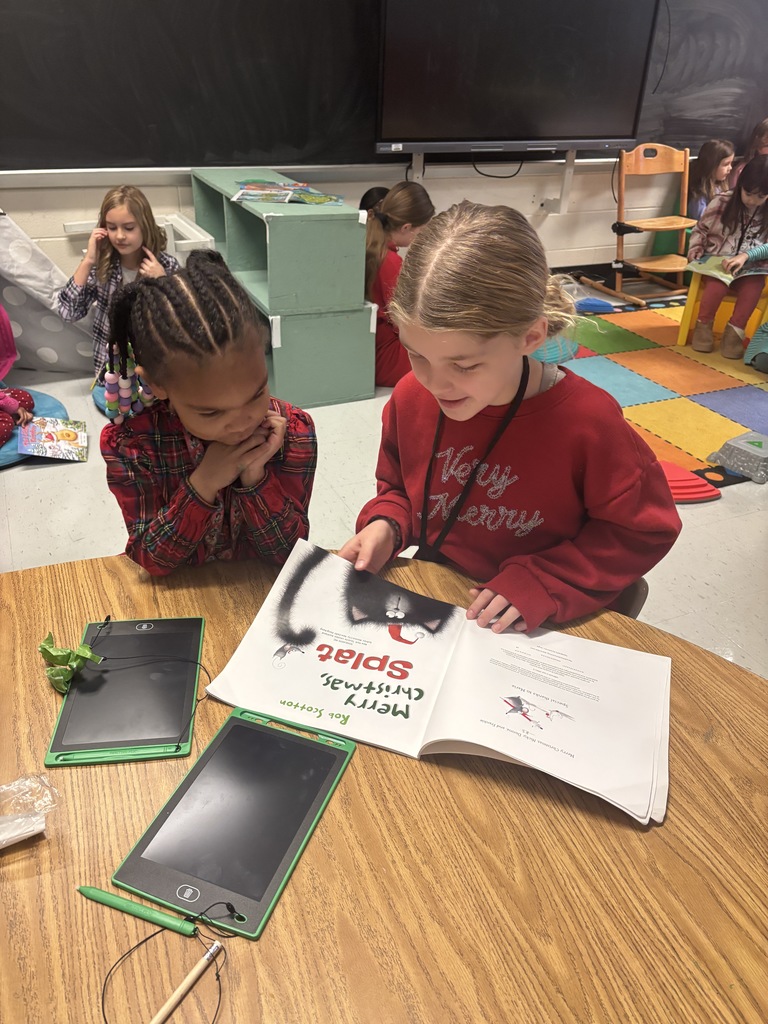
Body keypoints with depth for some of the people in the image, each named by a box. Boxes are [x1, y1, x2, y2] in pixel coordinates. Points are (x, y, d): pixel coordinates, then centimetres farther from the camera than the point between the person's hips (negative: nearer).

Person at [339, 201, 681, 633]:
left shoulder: (587, 420, -19)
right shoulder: (411, 396, -6)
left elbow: (643, 529, -7)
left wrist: (545, 582, -17)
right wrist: (385, 527, -9)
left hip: (541, 628, -2)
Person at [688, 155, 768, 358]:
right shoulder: (722, 202, 0)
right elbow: (700, 230, 9)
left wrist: (745, 255, -23)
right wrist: (695, 252, -8)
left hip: (751, 268, 1)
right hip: (717, 263, 0)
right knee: (718, 281, -35)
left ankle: (734, 331, -24)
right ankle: (703, 324, -16)